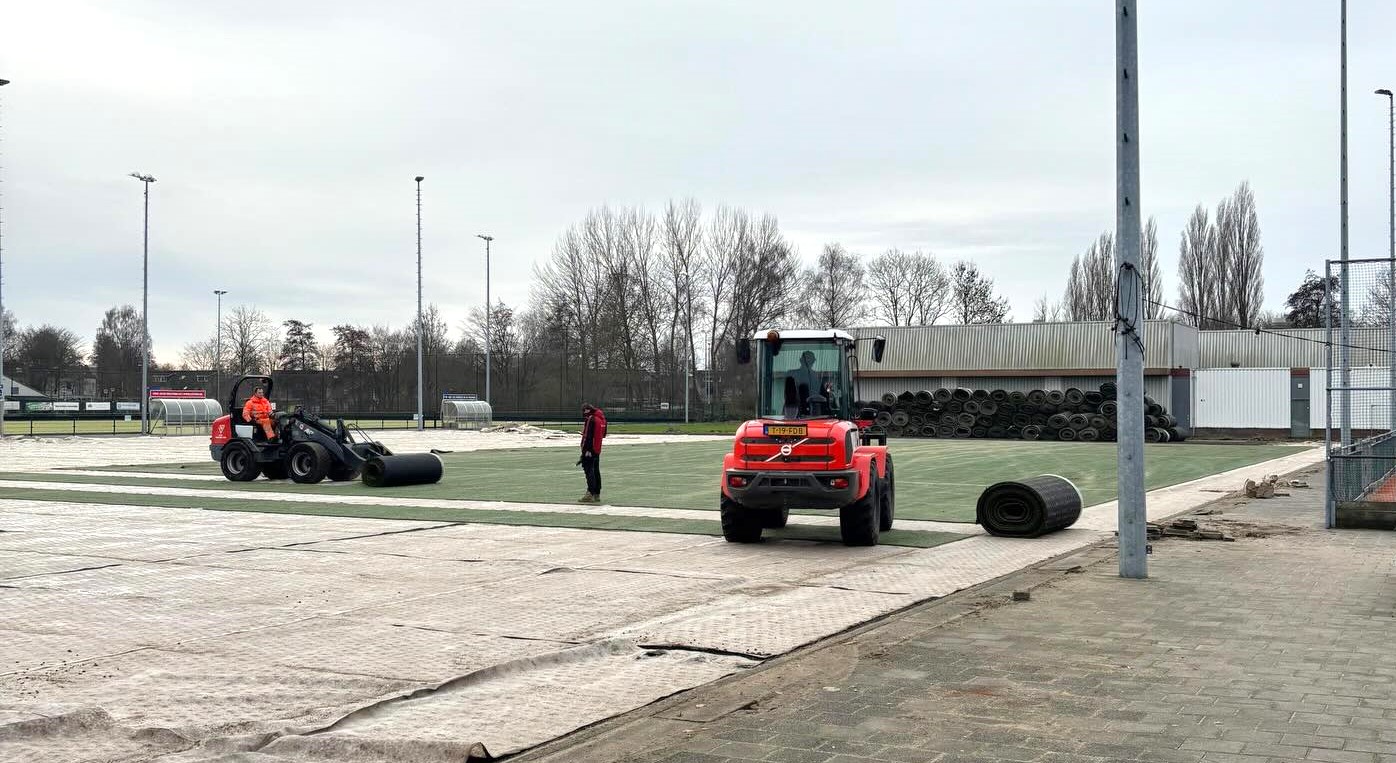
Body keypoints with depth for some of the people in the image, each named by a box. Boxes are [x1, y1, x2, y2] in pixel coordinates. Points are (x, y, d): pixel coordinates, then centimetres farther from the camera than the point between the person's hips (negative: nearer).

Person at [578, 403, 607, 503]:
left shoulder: (590, 419, -14)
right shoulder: (601, 419, 13)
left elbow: (588, 436, -19)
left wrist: (585, 450, -21)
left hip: (589, 450, -9)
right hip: (597, 450, 9)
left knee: (589, 470, -9)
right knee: (596, 471, 14)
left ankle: (590, 493, -16)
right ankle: (597, 494, 18)